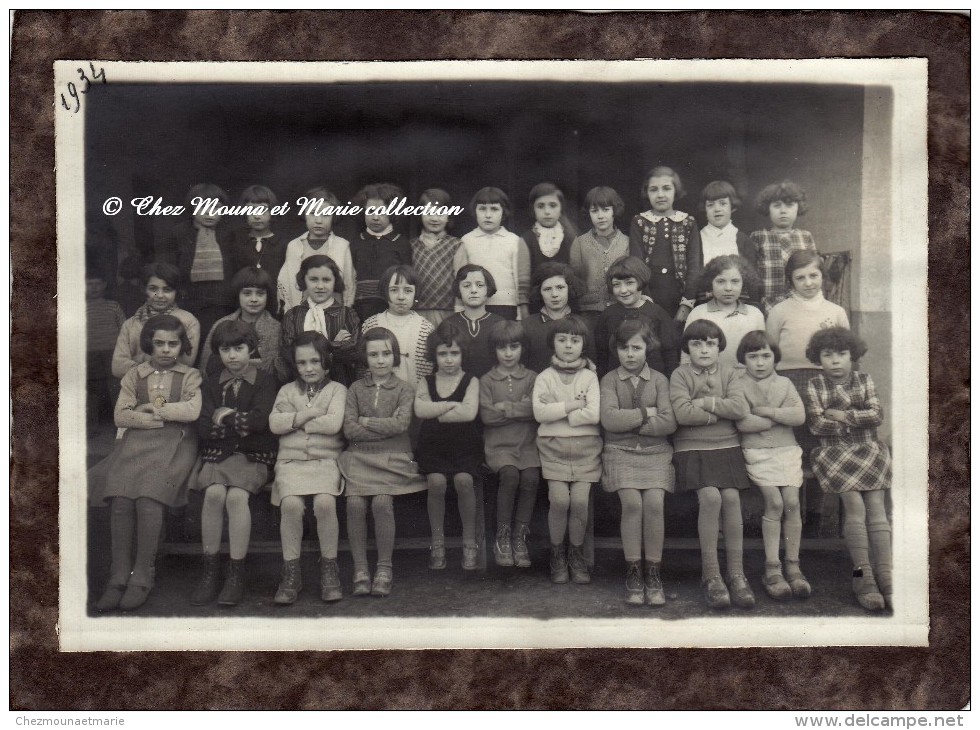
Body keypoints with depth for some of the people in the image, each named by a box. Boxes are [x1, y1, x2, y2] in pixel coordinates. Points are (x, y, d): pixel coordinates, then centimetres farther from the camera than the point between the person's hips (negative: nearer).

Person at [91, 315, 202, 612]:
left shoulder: (190, 376, 12)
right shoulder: (135, 375, 19)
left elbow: (192, 411, -6)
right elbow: (120, 415, 7)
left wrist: (150, 409, 1)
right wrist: (163, 417, -3)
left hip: (174, 444, -2)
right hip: (137, 442, 3)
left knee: (148, 498, -28)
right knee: (120, 498, -25)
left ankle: (142, 577, -17)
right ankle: (119, 576, -17)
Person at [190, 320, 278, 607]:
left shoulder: (264, 380, 5)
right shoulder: (211, 384, 15)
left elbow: (260, 420, -11)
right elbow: (204, 428, 2)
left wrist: (224, 416, -3)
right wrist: (239, 422, -8)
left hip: (254, 455, -2)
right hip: (217, 454, 3)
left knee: (236, 496, -29)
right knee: (214, 493, -27)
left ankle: (237, 574, -20)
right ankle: (210, 571, -17)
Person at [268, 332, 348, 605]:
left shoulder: (337, 390, 9)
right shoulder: (287, 391, 18)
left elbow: (334, 424, -10)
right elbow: (274, 423, 0)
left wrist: (295, 420, -3)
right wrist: (310, 413, -6)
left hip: (326, 460, -2)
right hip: (291, 461, 2)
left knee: (325, 502, -31)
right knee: (291, 503, -28)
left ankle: (329, 568, -14)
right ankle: (291, 571, -15)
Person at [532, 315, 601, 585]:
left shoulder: (589, 377, 6)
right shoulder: (545, 377, 6)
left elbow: (594, 414, -10)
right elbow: (539, 412, -10)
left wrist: (557, 411, -8)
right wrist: (573, 405, -11)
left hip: (586, 447, 0)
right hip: (553, 446, 0)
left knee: (580, 500, -12)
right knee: (559, 499, -14)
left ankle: (577, 555, 11)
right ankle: (557, 555, 7)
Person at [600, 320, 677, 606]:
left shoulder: (659, 380, 8)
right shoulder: (609, 380, 7)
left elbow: (669, 423, -6)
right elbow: (608, 419, -9)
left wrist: (629, 421, -8)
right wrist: (645, 413, -7)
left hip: (656, 453, 1)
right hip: (620, 453, 0)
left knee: (654, 503, -21)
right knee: (632, 502, -22)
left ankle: (653, 573, -7)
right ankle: (633, 573, -8)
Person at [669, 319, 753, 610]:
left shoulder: (729, 374, 11)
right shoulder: (680, 375, 3)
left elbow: (741, 408, -6)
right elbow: (682, 413, -13)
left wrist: (706, 403, -9)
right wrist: (722, 411, -5)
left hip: (727, 447, 3)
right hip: (691, 448, -2)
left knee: (731, 497, -18)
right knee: (710, 497, -22)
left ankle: (736, 574, -6)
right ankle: (711, 575, -9)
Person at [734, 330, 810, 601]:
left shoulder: (784, 383, 13)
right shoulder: (739, 386, 3)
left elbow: (800, 416, -2)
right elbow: (742, 423, -13)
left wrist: (765, 411, -7)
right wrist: (781, 418, -3)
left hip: (787, 450, 3)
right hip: (756, 452, -3)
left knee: (792, 501, -10)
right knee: (774, 502, -15)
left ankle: (793, 566, 0)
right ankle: (772, 569, -7)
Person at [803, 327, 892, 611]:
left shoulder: (865, 380, 10)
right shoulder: (814, 386, 4)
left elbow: (876, 414, -3)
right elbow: (816, 424, -7)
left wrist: (842, 415, -9)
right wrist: (859, 420, -4)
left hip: (869, 451, 2)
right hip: (835, 454, -2)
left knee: (876, 507, -11)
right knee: (855, 506, -18)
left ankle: (885, 574, -11)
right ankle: (862, 574, -11)